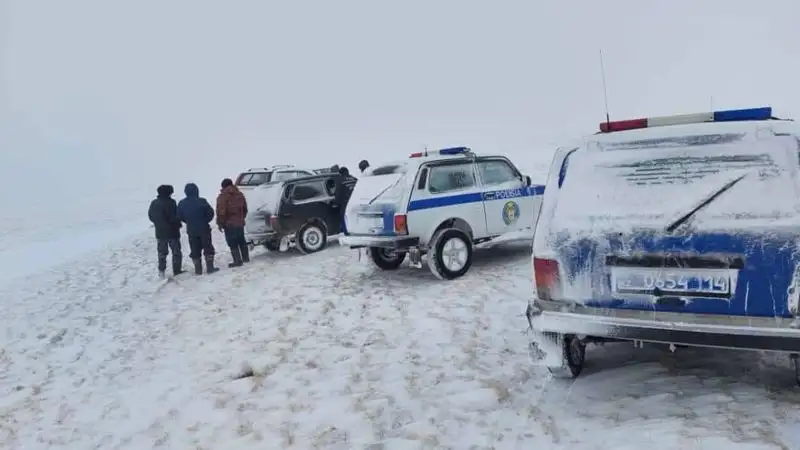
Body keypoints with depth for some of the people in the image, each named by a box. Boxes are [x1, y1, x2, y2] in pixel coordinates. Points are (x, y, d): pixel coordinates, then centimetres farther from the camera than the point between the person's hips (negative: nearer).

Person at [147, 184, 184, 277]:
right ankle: (177, 270, 6)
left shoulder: (154, 203, 5)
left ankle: (161, 271, 13)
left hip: (159, 232, 6)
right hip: (172, 232, -6)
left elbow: (150, 216, 10)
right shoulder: (171, 202, -17)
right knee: (176, 252, 6)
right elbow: (174, 217, -20)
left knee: (162, 253, 14)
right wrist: (178, 224, -1)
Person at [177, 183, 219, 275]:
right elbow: (210, 212, -11)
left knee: (195, 250, 11)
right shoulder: (201, 201, -16)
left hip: (191, 231, 3)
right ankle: (210, 267, 7)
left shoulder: (182, 203, -3)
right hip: (204, 229, -3)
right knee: (208, 248, 8)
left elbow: (180, 216, 5)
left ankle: (198, 270, 13)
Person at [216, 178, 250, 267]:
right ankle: (246, 258, 24)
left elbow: (221, 212, -16)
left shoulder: (222, 196, -13)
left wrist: (220, 223, -6)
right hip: (240, 223, 7)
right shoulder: (240, 194, 8)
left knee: (233, 243, -1)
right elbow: (245, 209, 16)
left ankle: (237, 261, -2)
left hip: (229, 224, -6)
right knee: (242, 241, 18)